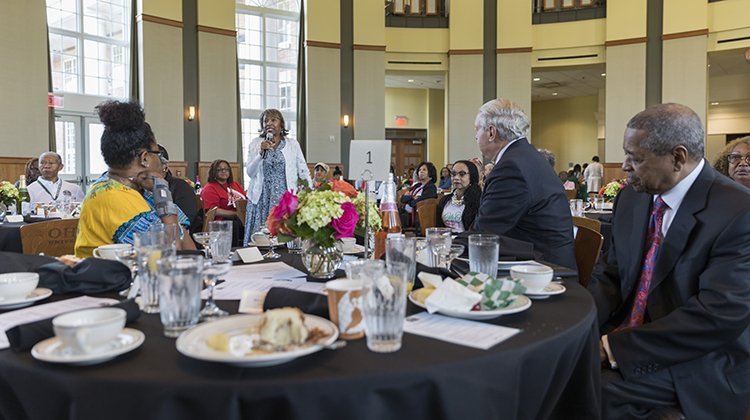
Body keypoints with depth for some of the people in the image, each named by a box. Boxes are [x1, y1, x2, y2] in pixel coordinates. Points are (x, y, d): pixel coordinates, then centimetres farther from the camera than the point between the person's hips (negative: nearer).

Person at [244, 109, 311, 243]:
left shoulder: (292, 144, 5)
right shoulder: (255, 144, 6)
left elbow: (303, 171, 7)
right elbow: (250, 172, 1)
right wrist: (261, 152, -11)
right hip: (262, 199, 1)